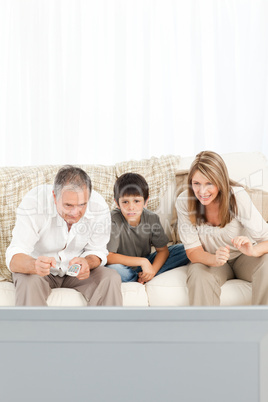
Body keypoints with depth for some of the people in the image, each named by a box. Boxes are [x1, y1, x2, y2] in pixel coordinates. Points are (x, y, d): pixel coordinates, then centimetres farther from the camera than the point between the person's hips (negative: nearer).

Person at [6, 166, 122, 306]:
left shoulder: (99, 207, -20)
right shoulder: (32, 203, -28)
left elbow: (97, 252, -9)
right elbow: (14, 258, -31)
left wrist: (87, 262, -34)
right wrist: (34, 265, -54)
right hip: (39, 271, -2)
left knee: (112, 279, -22)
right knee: (28, 281, -34)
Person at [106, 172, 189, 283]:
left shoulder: (152, 218, -9)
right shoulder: (113, 219, -22)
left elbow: (162, 250, -2)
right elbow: (108, 257, -25)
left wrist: (153, 270, -22)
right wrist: (142, 261, -28)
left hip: (146, 263, 4)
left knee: (183, 250, -9)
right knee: (113, 270, -39)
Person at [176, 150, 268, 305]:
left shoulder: (238, 196, -22)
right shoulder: (184, 201, -18)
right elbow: (193, 250, -16)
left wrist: (253, 250, -45)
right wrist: (214, 259, -38)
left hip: (243, 257, 0)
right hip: (209, 259, 0)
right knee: (199, 275, -33)